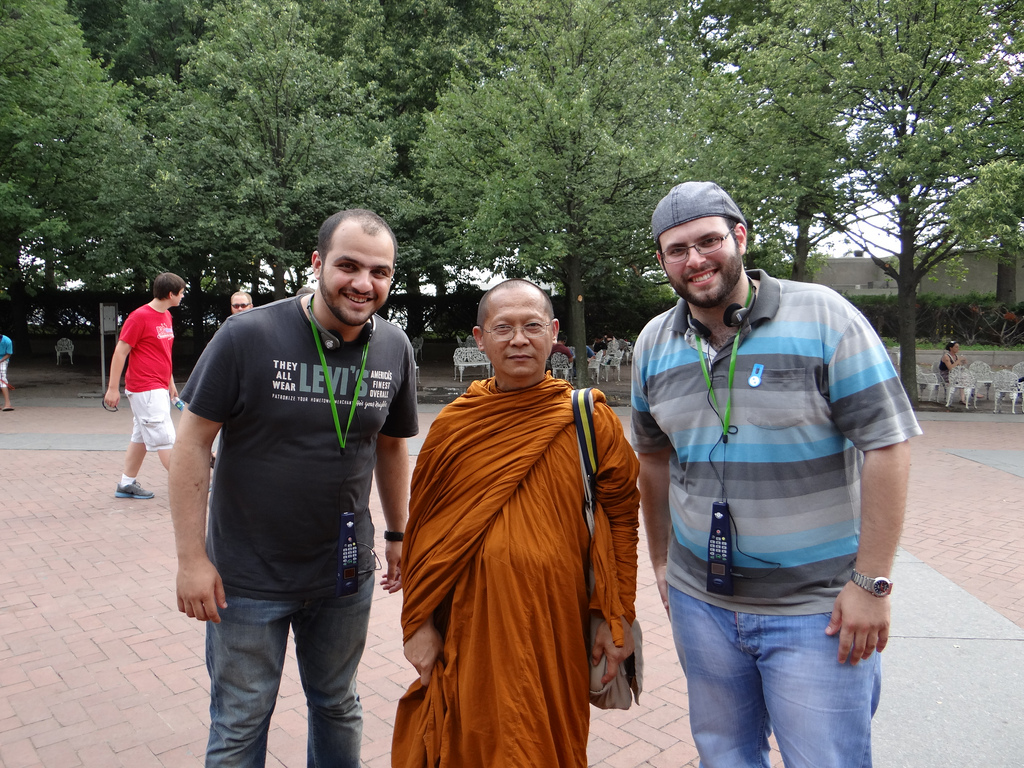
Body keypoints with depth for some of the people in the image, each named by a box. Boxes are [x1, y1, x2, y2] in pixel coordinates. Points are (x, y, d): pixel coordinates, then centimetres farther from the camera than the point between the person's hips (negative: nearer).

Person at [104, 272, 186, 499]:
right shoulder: (139, 317, -14)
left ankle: (127, 483, 24)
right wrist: (113, 388, -12)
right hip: (146, 390, -9)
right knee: (164, 439, -5)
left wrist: (170, 382, 23)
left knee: (141, 437, 14)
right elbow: (120, 352, -12)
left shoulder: (167, 316, 12)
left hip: (158, 389, 9)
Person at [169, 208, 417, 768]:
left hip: (345, 575, 4)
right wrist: (192, 558, -13)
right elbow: (193, 442, -12)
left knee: (337, 706, 23)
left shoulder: (394, 349, -4)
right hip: (248, 576, -3)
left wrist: (397, 534, 11)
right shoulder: (248, 335, -17)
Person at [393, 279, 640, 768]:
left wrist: (618, 621, 0)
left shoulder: (590, 421, -5)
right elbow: (423, 528, 5)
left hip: (557, 626, -1)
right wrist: (419, 623, 4)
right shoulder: (452, 425, -1)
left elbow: (621, 518, 0)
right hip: (470, 624, 2)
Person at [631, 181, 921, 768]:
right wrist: (662, 562, 14)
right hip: (699, 600, 5)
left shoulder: (823, 316, -11)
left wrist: (871, 582, -14)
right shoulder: (654, 344, 3)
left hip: (816, 608, -4)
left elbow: (887, 444, -12)